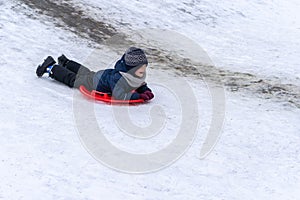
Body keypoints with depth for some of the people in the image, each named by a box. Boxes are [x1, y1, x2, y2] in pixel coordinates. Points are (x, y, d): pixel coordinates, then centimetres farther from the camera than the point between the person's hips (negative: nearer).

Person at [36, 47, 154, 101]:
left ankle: (66, 63, 59)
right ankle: (50, 67, 34)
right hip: (94, 83, -7)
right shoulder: (118, 77, -46)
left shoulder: (138, 77, -22)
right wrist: (137, 96, -52)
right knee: (72, 79, 14)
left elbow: (142, 86, -2)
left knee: (86, 72, 34)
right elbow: (118, 95, -56)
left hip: (103, 75, 8)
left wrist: (146, 91, -25)